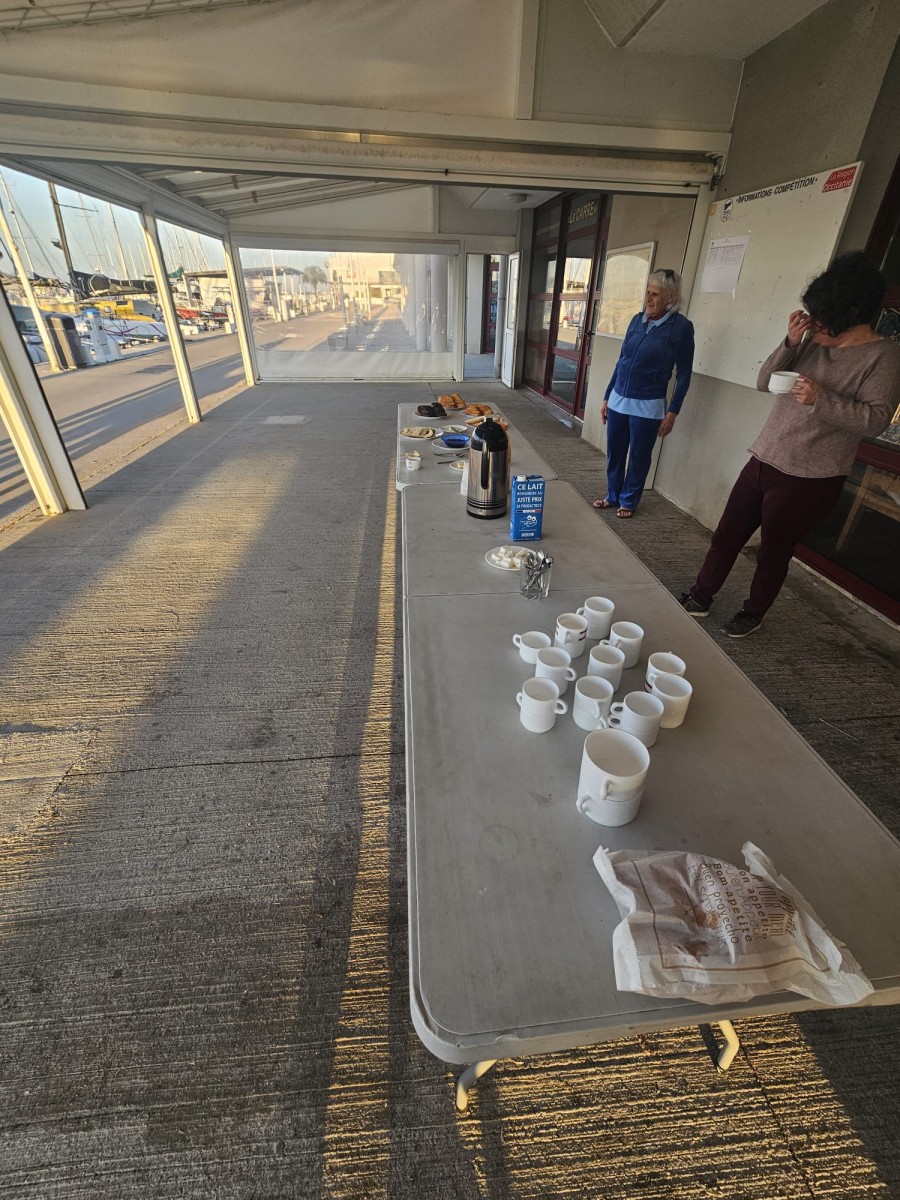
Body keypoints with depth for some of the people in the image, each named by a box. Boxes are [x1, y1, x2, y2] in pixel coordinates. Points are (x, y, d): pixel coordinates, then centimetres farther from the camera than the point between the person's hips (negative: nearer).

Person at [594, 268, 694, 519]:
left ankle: (628, 501, 21)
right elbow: (621, 361, 13)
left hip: (647, 406, -5)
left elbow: (683, 375, -4)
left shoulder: (681, 327, -6)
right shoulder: (637, 320, 7)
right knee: (614, 453, 10)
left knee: (638, 457, 6)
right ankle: (612, 496, 28)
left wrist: (673, 412, -8)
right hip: (618, 400, 5)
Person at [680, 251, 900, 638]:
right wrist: (790, 343, -9)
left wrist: (821, 398, -27)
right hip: (763, 461, 6)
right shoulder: (814, 341, 8)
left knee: (774, 550, 6)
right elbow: (764, 382, 6)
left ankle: (753, 612, 26)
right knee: (726, 534, 9)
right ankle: (700, 597, 24)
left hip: (808, 479, -5)